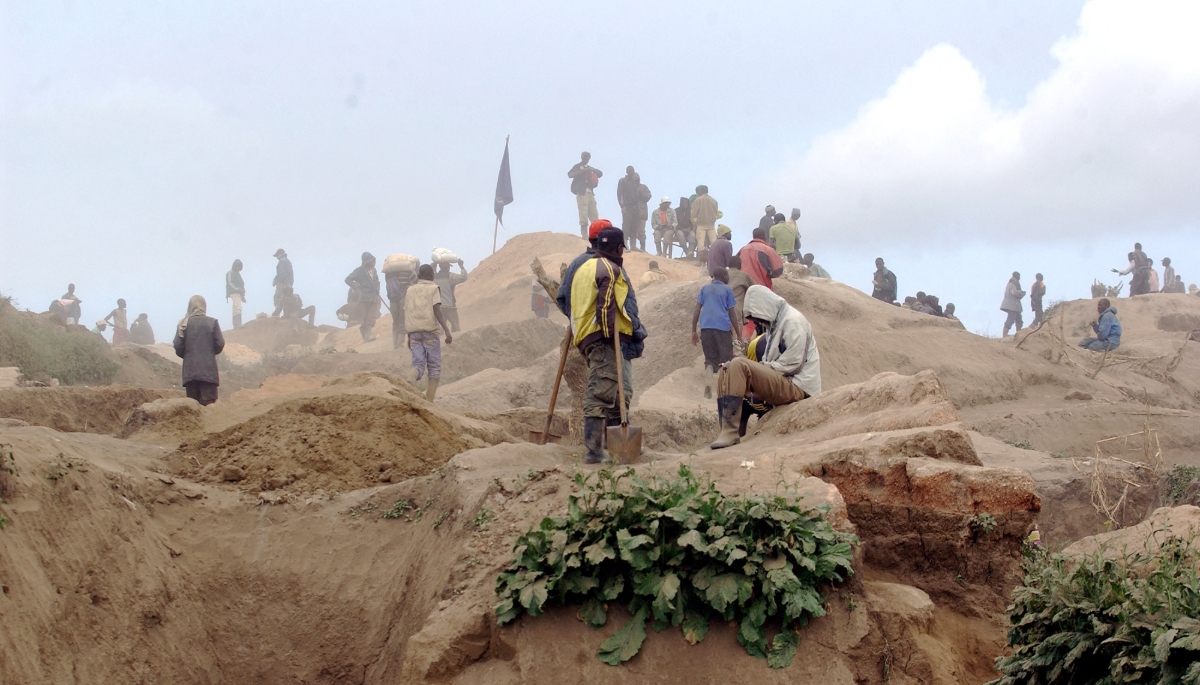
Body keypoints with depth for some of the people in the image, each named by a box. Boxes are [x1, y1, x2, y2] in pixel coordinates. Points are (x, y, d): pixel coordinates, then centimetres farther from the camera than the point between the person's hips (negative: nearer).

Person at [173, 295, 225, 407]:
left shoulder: (183, 323, 0)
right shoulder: (212, 322, -2)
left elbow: (178, 346, -3)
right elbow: (220, 344, -2)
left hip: (190, 370, 1)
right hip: (208, 370, -1)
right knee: (209, 402, -2)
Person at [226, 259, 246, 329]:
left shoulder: (237, 273, 26)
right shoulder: (231, 273, -1)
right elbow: (229, 283, -12)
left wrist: (243, 296, 24)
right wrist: (237, 289, -21)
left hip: (238, 294, 10)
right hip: (234, 293, -10)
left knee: (235, 310, 8)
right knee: (238, 308, -24)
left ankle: (236, 325, 7)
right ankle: (238, 324, -35)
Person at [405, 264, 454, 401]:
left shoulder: (410, 290, 15)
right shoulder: (434, 289, 1)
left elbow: (407, 314, 15)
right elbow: (437, 311, -11)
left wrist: (409, 337, 22)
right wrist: (447, 331, -15)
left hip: (414, 332, 4)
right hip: (430, 331, -4)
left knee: (418, 363, 0)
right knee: (434, 367, 5)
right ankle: (429, 402, -2)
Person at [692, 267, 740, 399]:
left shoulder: (705, 289, 17)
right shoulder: (727, 289, 9)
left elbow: (697, 310, 10)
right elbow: (732, 314, 5)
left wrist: (694, 331, 12)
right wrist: (738, 334, 10)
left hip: (705, 327, 3)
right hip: (723, 327, -3)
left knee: (710, 358, 7)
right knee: (726, 359, 8)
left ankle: (708, 382, -18)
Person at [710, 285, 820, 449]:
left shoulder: (793, 321, -10)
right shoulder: (774, 323, 19)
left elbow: (792, 365, -17)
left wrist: (763, 366, -10)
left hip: (797, 387, -10)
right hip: (781, 383, 10)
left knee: (739, 365, -25)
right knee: (724, 372, 2)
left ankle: (730, 433, -30)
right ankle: (726, 432, -10)